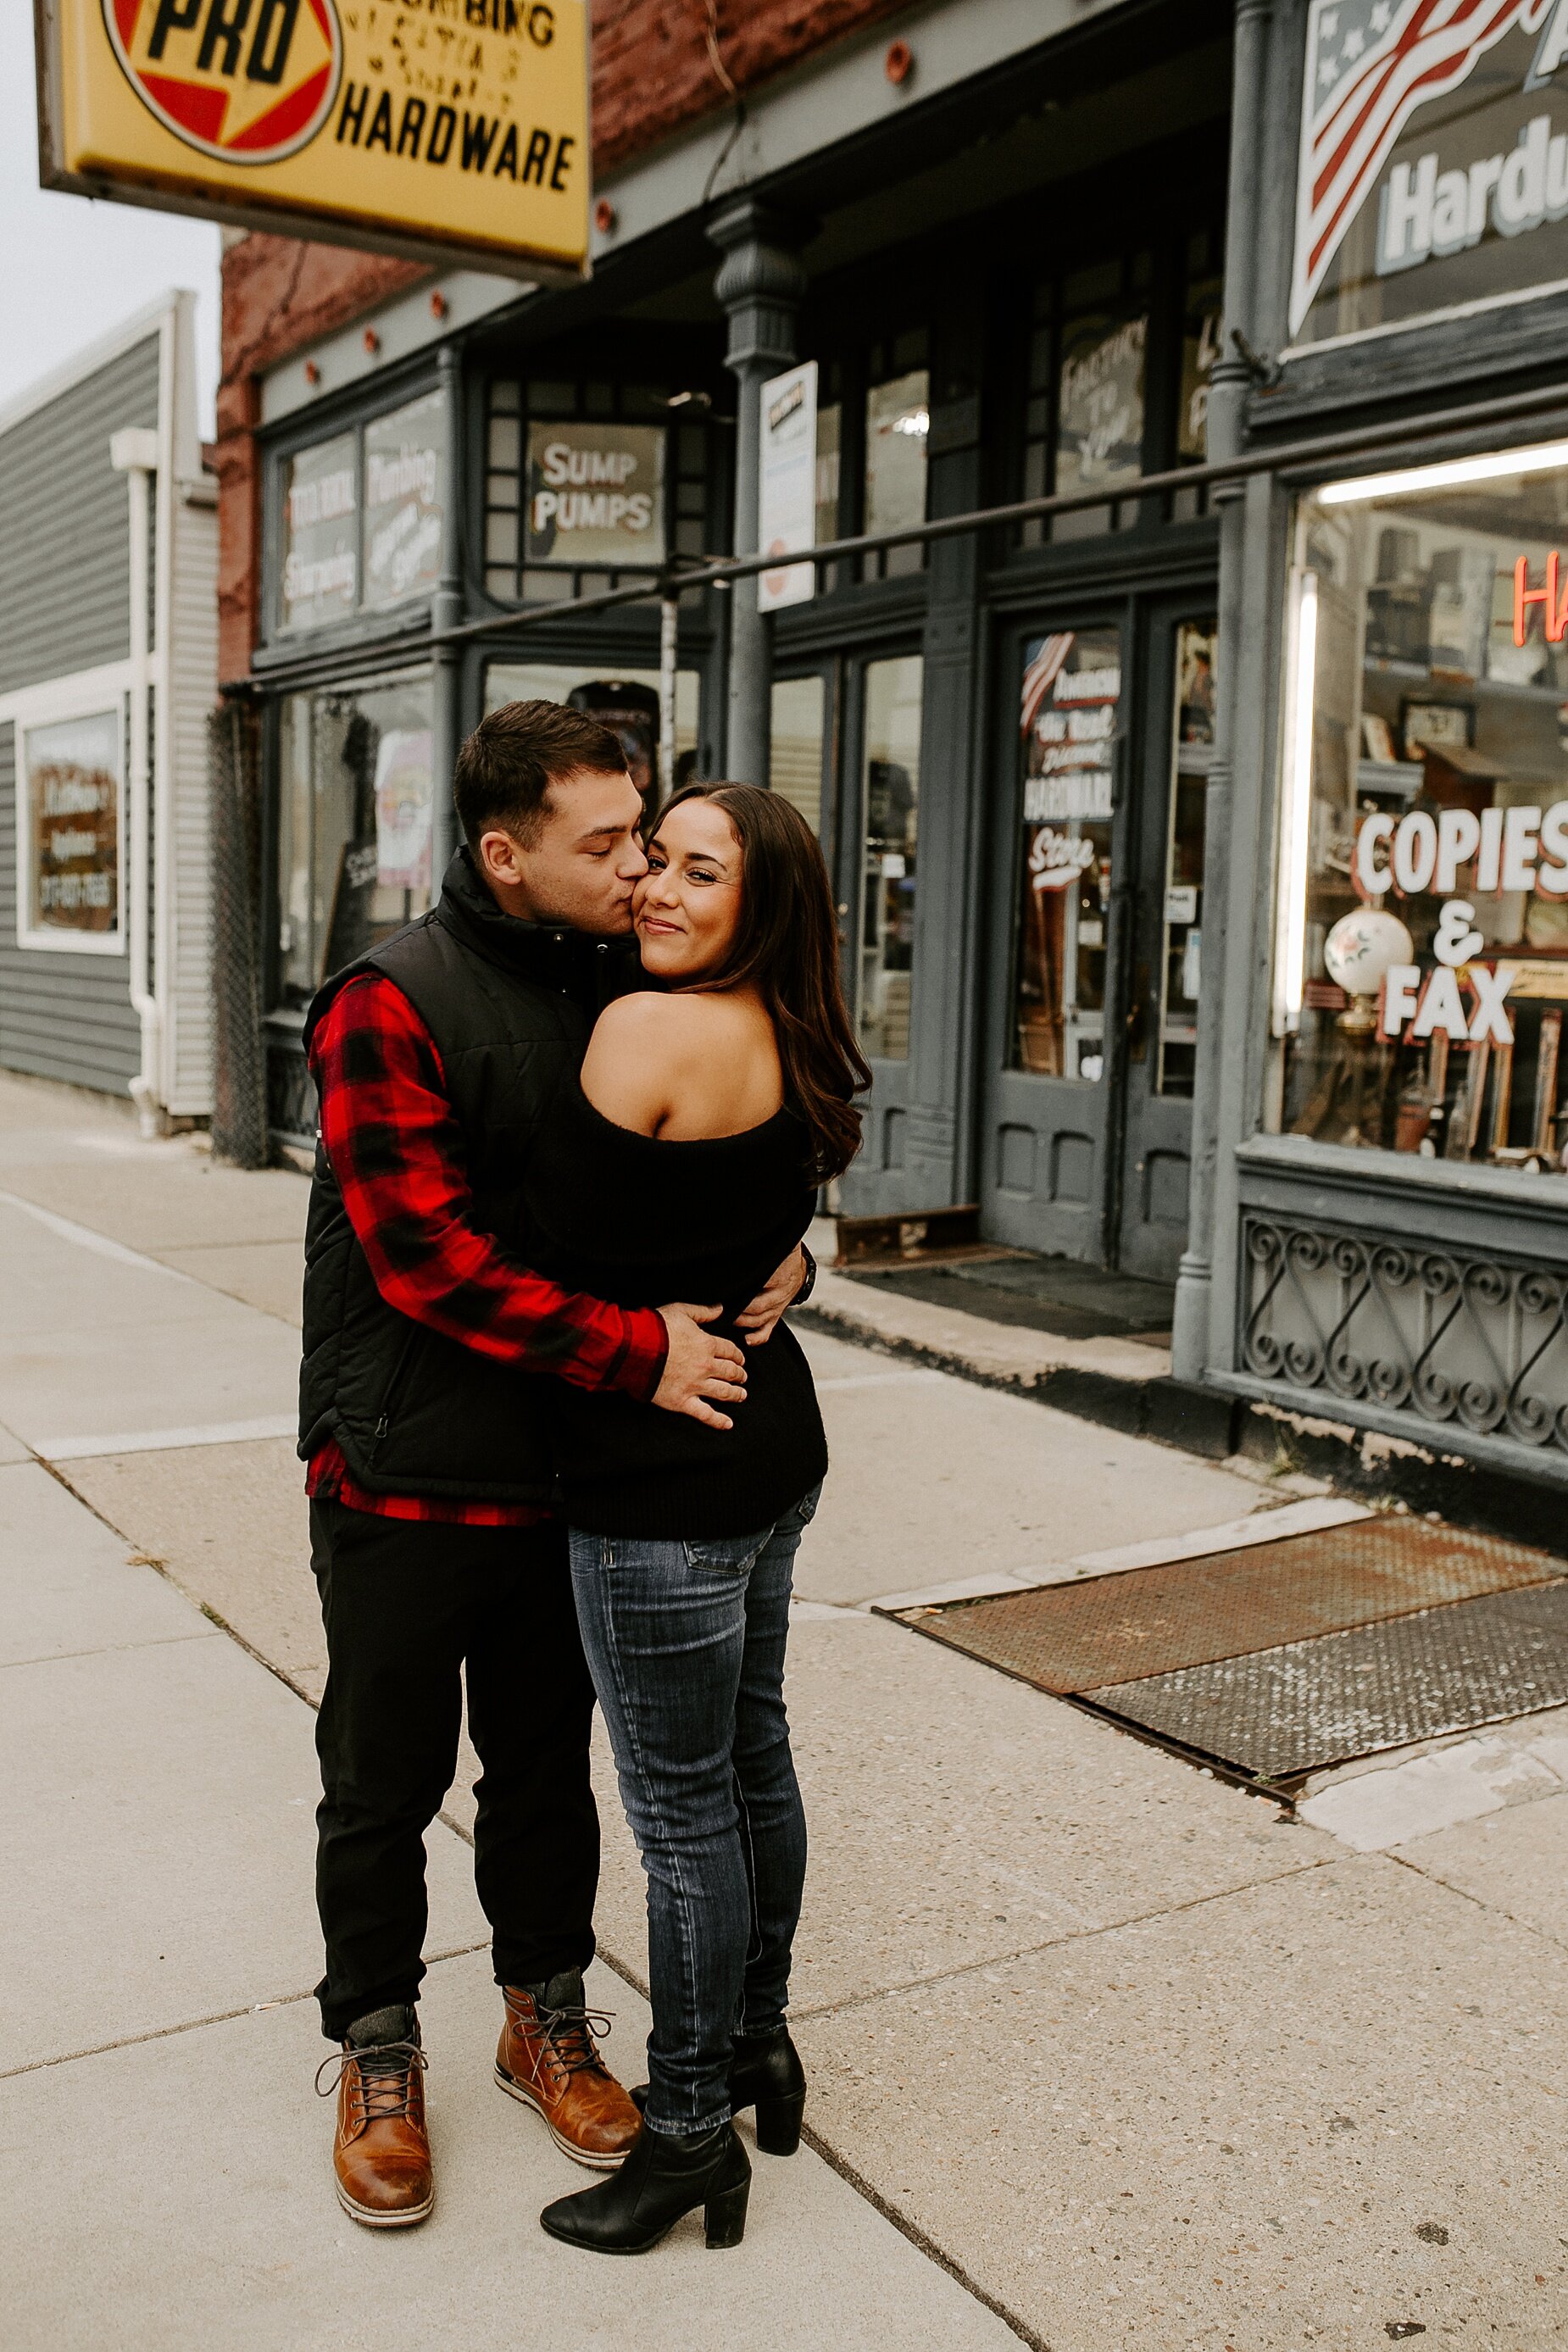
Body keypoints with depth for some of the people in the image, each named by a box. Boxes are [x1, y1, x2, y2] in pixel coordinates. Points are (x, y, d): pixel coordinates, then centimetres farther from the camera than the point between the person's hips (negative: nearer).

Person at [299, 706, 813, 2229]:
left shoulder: (623, 993, 2)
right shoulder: (392, 1004, -17)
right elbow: (426, 1257, -24)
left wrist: (778, 1256, -9)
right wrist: (635, 1348, -28)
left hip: (564, 1471, 5)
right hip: (405, 1475, -5)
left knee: (547, 1768, 19)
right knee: (383, 1787, 12)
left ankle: (546, 2017, 39)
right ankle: (375, 2048, 34)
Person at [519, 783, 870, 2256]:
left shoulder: (647, 1029, -19)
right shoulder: (789, 1046, 8)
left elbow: (555, 1250, -14)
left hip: (664, 1480, -9)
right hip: (770, 1443, 9)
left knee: (680, 1805, 4)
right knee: (749, 1758, 21)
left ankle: (690, 2132, 21)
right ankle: (758, 2047, 39)